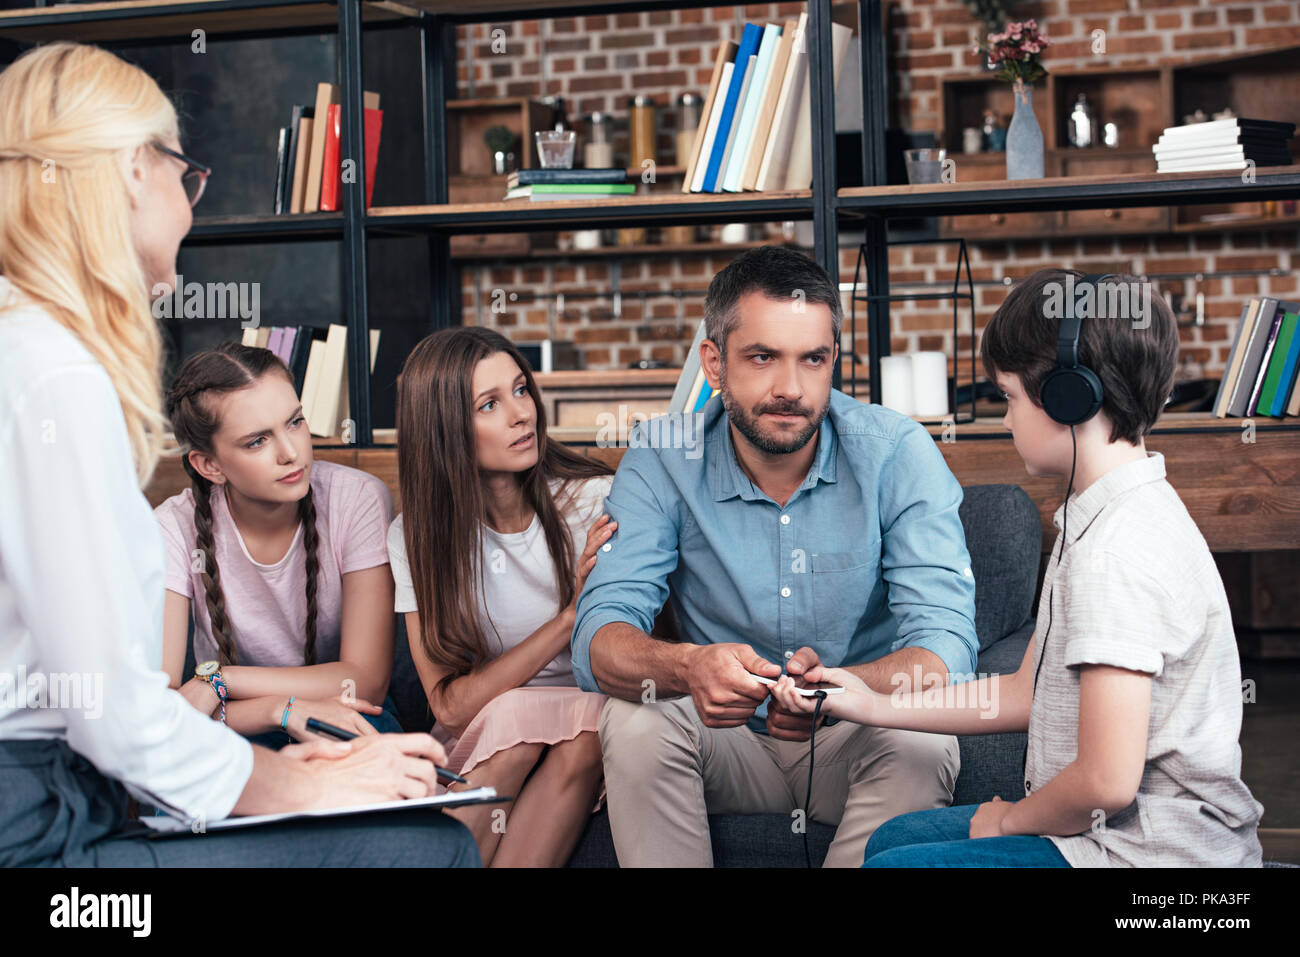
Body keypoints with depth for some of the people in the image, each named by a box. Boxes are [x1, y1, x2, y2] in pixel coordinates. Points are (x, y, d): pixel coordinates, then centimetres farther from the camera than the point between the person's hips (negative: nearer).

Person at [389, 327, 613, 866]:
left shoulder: (594, 502, -7)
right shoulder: (416, 537, -5)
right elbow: (451, 707, -12)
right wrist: (572, 614, -21)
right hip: (473, 754, 0)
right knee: (516, 712, -31)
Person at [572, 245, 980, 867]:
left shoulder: (897, 453, -13)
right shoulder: (662, 459, -10)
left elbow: (944, 645, -21)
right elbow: (599, 638, -19)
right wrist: (687, 669, -44)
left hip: (858, 734, -1)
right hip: (725, 743, 1)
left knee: (921, 744, -32)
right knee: (637, 720, -28)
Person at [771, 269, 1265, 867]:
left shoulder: (1116, 550, -24)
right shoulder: (1095, 518, 11)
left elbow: (1108, 780, -27)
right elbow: (1027, 694, 18)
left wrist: (1014, 819, -8)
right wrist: (874, 706, 17)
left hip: (1153, 855, -10)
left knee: (895, 865, -9)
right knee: (896, 838, 18)